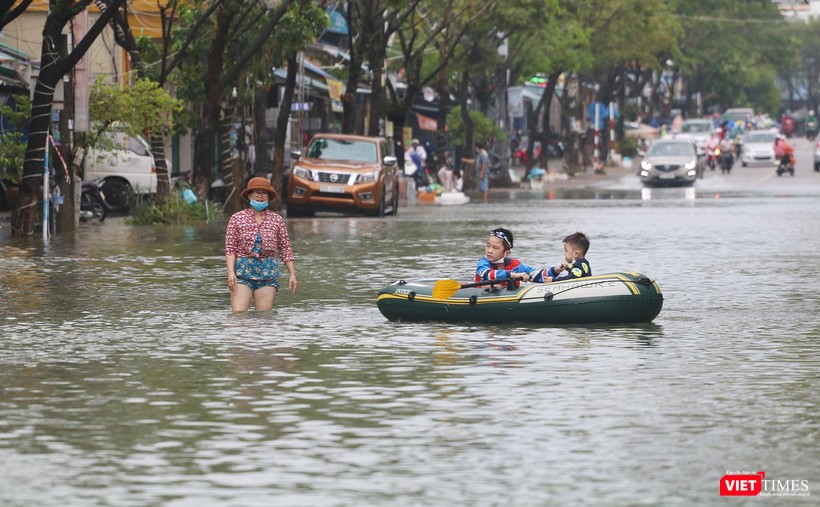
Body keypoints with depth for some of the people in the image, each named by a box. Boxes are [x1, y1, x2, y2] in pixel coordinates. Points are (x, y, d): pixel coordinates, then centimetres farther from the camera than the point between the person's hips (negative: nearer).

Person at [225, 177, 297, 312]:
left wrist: (292, 274, 3)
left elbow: (285, 249, 10)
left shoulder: (276, 220, 9)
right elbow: (230, 248, 0)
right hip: (243, 270, -2)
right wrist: (230, 272, -12)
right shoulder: (237, 218, 4)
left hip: (268, 271, 2)